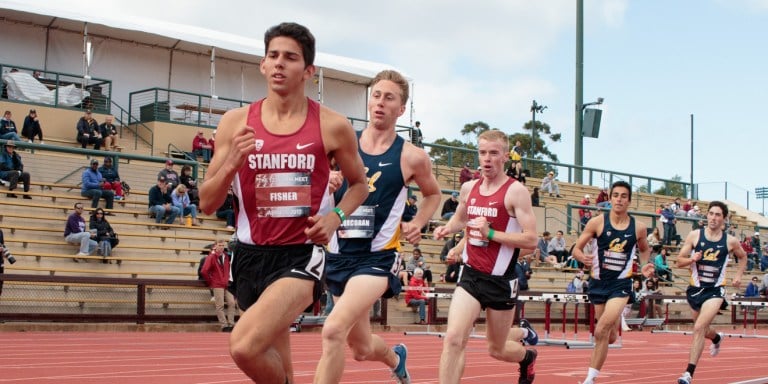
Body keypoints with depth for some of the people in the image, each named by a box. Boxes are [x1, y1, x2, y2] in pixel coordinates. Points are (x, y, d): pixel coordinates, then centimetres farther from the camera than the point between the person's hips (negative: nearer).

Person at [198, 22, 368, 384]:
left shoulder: (333, 126, -4)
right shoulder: (236, 122, 1)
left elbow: (359, 183, 14)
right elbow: (207, 203, 3)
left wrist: (336, 216, -6)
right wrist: (232, 162, -15)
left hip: (302, 255, -3)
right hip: (251, 254, 4)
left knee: (244, 345, -26)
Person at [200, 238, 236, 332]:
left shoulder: (226, 256, 10)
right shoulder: (211, 257, -9)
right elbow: (204, 271, -16)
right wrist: (210, 282, -7)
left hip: (226, 284, 6)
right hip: (217, 285, -6)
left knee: (232, 303, 0)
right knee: (220, 306, -4)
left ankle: (231, 324, 5)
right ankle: (224, 325, -2)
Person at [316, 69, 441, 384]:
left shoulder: (412, 157, -3)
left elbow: (433, 194, 17)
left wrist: (417, 224, -1)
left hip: (377, 256, -4)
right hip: (339, 254, 4)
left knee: (334, 330, -27)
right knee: (362, 348, 18)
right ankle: (396, 358, 54)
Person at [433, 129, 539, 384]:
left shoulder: (516, 191, -11)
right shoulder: (469, 188, 5)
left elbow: (530, 240, -17)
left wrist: (490, 233, -25)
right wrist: (447, 228, 5)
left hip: (501, 280, -3)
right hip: (470, 276, 4)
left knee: (496, 350, 13)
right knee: (453, 339, -17)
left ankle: (527, 356, 49)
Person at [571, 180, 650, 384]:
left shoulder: (638, 227, -1)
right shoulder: (597, 222, -6)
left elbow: (644, 249, 20)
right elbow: (576, 249, -2)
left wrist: (644, 266, 0)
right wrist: (583, 258, -25)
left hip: (621, 283, -1)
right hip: (599, 282, 1)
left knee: (602, 330, -21)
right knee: (609, 336, 13)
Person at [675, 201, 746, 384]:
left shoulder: (730, 241, -2)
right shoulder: (694, 235, -4)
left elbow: (742, 257, 19)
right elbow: (679, 261, -1)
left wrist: (738, 275, 7)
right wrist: (692, 259, -21)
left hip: (715, 290, -3)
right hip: (696, 288, 3)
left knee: (699, 327, -21)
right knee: (703, 330, 20)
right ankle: (717, 338, 59)